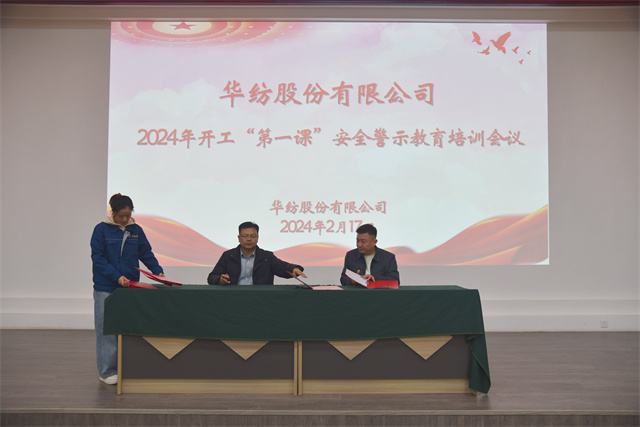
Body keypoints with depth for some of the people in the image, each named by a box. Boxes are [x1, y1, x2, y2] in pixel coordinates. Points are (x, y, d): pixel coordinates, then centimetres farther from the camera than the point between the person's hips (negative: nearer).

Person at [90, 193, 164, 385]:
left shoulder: (136, 230, 8)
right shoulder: (101, 229, -3)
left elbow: (146, 253, 10)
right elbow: (98, 258, -8)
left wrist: (158, 271, -6)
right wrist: (117, 277, -18)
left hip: (130, 287, 4)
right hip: (106, 288, -3)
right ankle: (107, 372, 8)